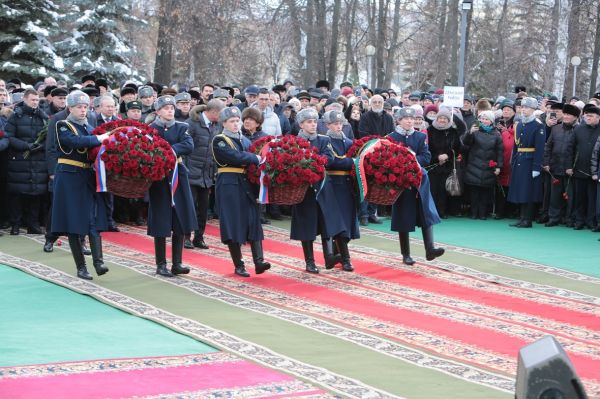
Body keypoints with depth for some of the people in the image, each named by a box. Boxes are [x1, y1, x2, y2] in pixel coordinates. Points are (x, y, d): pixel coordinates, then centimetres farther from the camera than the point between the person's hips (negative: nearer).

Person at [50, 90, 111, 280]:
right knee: (74, 222, -2)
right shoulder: (62, 127, -4)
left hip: (89, 178, 5)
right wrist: (98, 139, -25)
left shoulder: (89, 128, 15)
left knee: (94, 220, -6)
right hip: (69, 178, -5)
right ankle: (81, 267, 3)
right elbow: (74, 141, -24)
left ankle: (98, 262, -14)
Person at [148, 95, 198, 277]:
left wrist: (171, 149, -20)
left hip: (178, 177, 3)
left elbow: (189, 145, -8)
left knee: (180, 222, 3)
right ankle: (161, 265, 7)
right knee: (161, 223, -1)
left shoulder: (181, 128, 9)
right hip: (159, 179, -3)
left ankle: (177, 263, 10)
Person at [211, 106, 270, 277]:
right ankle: (238, 266, 3)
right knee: (233, 223, -3)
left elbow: (257, 157, 12)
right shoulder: (219, 141, -4)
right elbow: (234, 157, -19)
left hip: (246, 184, 6)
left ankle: (259, 261, -11)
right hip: (229, 185, -6)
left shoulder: (245, 140, 18)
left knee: (253, 221, -4)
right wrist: (255, 158, -14)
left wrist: (259, 159, -9)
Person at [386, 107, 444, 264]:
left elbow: (426, 157, -3)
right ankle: (406, 254, 9)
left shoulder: (420, 137, 6)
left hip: (419, 181, 2)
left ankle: (430, 249, -12)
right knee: (404, 219, 2)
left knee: (426, 214, -8)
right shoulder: (391, 138, -1)